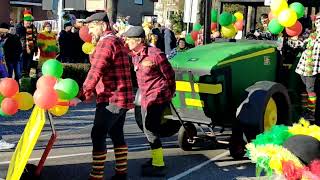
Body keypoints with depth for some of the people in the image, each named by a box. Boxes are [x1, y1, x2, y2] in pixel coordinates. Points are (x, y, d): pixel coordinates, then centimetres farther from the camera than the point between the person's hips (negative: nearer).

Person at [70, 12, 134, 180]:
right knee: (116, 134, 17)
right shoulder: (116, 41, 18)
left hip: (111, 99, -10)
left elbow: (95, 72, -25)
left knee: (98, 136, -8)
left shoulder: (106, 43, -14)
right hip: (121, 98, 10)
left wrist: (81, 96, -29)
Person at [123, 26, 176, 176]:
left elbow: (169, 75, -12)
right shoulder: (135, 55, 6)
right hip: (146, 97, 9)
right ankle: (156, 158, 34)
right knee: (149, 129, 18)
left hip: (156, 96, -9)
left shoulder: (155, 54, -19)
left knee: (150, 130, -9)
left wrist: (170, 93, -1)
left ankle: (158, 166, -1)